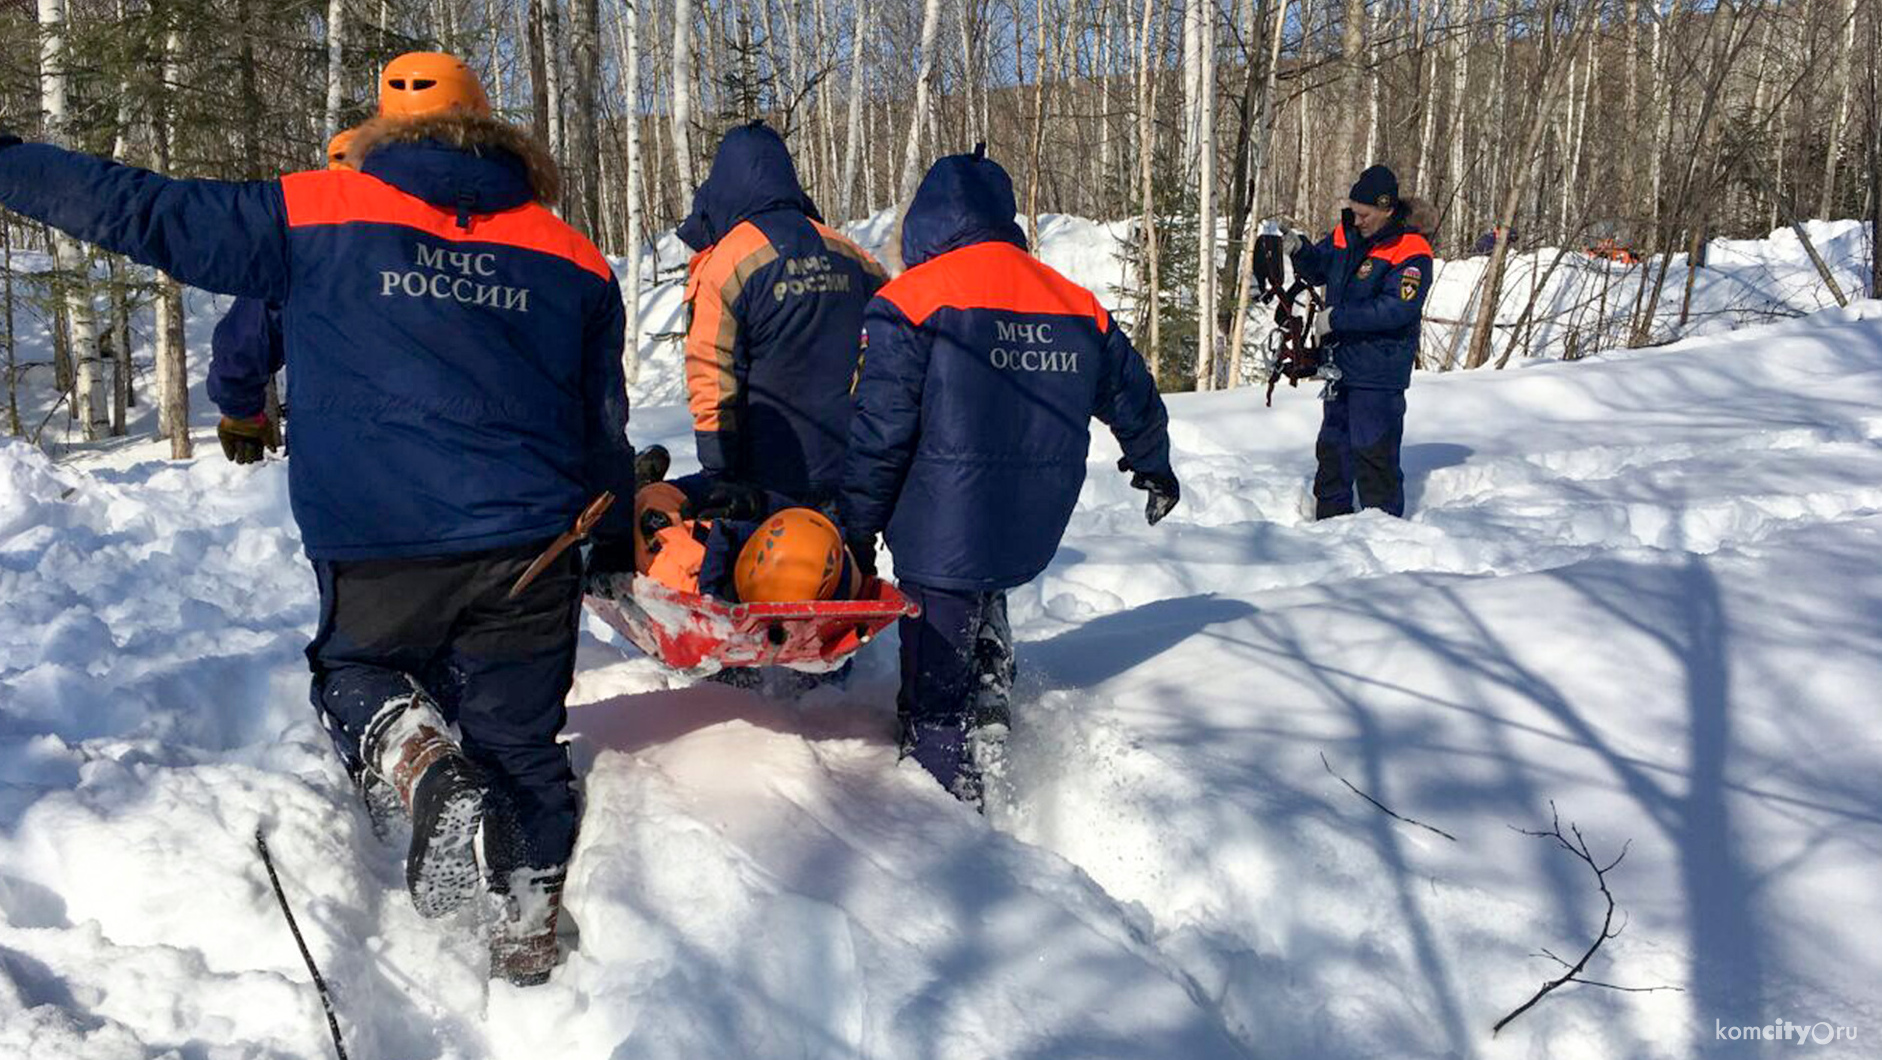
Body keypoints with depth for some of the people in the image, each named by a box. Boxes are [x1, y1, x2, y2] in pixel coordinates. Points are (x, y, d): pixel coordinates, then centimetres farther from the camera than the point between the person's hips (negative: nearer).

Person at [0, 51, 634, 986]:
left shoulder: (317, 215, 2)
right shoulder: (570, 255, 9)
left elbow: (144, 212, 6)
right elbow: (604, 428, 15)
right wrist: (613, 540, 29)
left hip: (378, 553, -2)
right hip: (531, 547, 2)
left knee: (355, 668, 25)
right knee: (518, 736, 18)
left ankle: (419, 756, -6)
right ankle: (529, 919, 25)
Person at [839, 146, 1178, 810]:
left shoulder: (911, 301, -6)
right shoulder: (1078, 306, 9)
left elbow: (880, 430, -10)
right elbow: (1132, 397, 22)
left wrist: (858, 529, -2)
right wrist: (1154, 468, 40)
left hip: (943, 525, -5)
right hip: (1035, 531, 6)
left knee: (936, 679, 5)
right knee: (981, 602, 33)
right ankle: (990, 705, 21)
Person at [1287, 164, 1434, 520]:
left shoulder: (1410, 253, -16)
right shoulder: (1346, 233, 5)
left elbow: (1396, 309, -25)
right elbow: (1320, 270, 20)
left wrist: (1337, 318, -23)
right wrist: (1299, 251, -2)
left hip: (1379, 373, -8)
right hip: (1341, 364, 8)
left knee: (1374, 451, -4)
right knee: (1333, 447, 18)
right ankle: (1330, 519, 31)